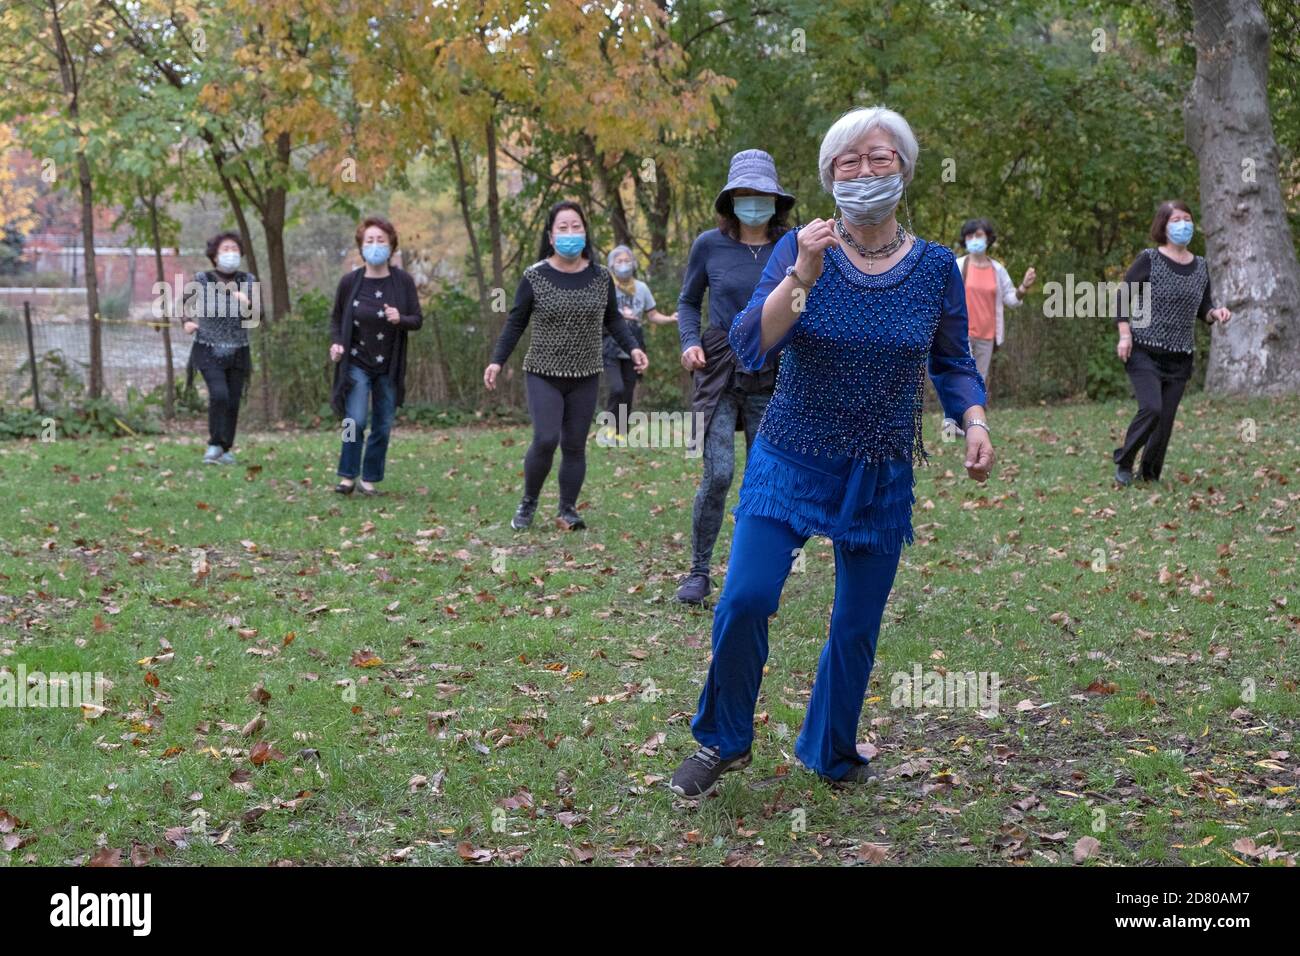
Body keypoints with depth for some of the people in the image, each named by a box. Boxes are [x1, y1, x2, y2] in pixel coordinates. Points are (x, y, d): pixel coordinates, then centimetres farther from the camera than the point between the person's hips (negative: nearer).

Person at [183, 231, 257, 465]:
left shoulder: (248, 281, 0)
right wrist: (187, 322, -3)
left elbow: (257, 316, -6)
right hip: (208, 351, -2)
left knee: (233, 402, 3)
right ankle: (215, 444, -6)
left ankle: (225, 450, 18)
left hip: (237, 353, 3)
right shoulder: (202, 280, -5)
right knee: (219, 394, -21)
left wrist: (247, 304, -25)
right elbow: (187, 303, 14)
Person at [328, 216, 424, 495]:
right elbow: (336, 317, 8)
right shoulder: (350, 281, -5)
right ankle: (348, 476, 2)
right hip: (356, 364, -1)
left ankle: (369, 479, 18)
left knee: (383, 427, 4)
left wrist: (400, 320, -23)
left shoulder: (403, 281, -6)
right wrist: (336, 342, -10)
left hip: (389, 367, 1)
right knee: (356, 421, -13)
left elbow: (418, 320, -2)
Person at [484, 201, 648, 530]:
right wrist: (497, 361, -5)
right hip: (543, 375, -3)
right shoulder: (534, 277, -6)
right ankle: (528, 502, 7)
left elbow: (612, 319, 13)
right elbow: (516, 323, 2)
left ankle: (567, 510, 17)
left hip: (585, 377, 3)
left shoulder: (601, 277, 1)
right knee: (545, 440, -15)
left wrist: (632, 347, -1)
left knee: (575, 445, 4)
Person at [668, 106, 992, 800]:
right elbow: (749, 347, -18)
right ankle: (723, 742, 10)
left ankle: (831, 754, 32)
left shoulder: (937, 267, -1)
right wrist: (801, 278, -31)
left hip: (881, 478, 2)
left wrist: (974, 422, -9)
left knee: (858, 625, 9)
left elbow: (954, 364, 9)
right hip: (791, 460, -2)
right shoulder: (798, 250, -7)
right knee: (746, 598, -14)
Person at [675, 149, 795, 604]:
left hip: (771, 378, 2)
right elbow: (688, 301, 10)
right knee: (718, 473, -14)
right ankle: (699, 572, 0)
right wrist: (689, 343, -7)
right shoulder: (709, 245, -1)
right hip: (719, 372, -2)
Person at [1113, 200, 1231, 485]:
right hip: (1144, 352, -5)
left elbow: (1203, 308, 17)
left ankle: (1150, 475, 19)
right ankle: (1124, 462, 1)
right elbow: (1123, 296, -4)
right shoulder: (1149, 260, -6)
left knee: (1166, 419, 3)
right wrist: (1124, 335, -14)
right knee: (1151, 408, -20)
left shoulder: (1200, 267, 8)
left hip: (1179, 358, 5)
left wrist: (1215, 313, -6)